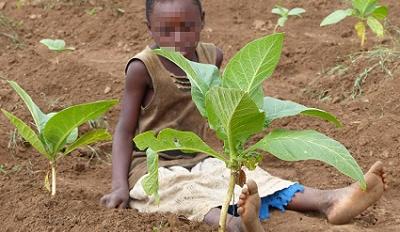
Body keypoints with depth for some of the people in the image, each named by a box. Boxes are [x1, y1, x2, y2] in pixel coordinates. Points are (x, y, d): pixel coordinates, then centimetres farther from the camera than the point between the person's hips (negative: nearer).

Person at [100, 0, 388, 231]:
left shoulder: (210, 56, 3)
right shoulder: (142, 68, -14)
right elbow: (125, 130, -11)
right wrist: (120, 187, -20)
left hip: (199, 162, 6)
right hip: (153, 169, -6)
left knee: (246, 178, -20)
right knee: (188, 196, -37)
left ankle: (327, 200, -42)